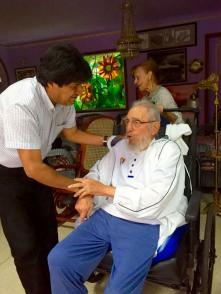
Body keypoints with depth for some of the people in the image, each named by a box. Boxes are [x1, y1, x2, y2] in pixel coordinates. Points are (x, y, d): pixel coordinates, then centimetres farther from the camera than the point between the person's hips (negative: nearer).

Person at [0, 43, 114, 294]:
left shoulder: (64, 98, -14)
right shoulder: (21, 104, -37)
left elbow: (71, 132, 6)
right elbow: (33, 168, -33)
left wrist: (109, 140, -4)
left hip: (34, 166, 7)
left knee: (48, 231, 15)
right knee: (26, 245, -3)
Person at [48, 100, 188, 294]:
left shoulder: (168, 150, -4)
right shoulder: (122, 146, 15)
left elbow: (152, 201, -15)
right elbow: (97, 171, 23)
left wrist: (105, 189, -11)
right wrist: (86, 194, 0)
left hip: (142, 226, -5)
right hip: (105, 217, 6)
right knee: (59, 260, -6)